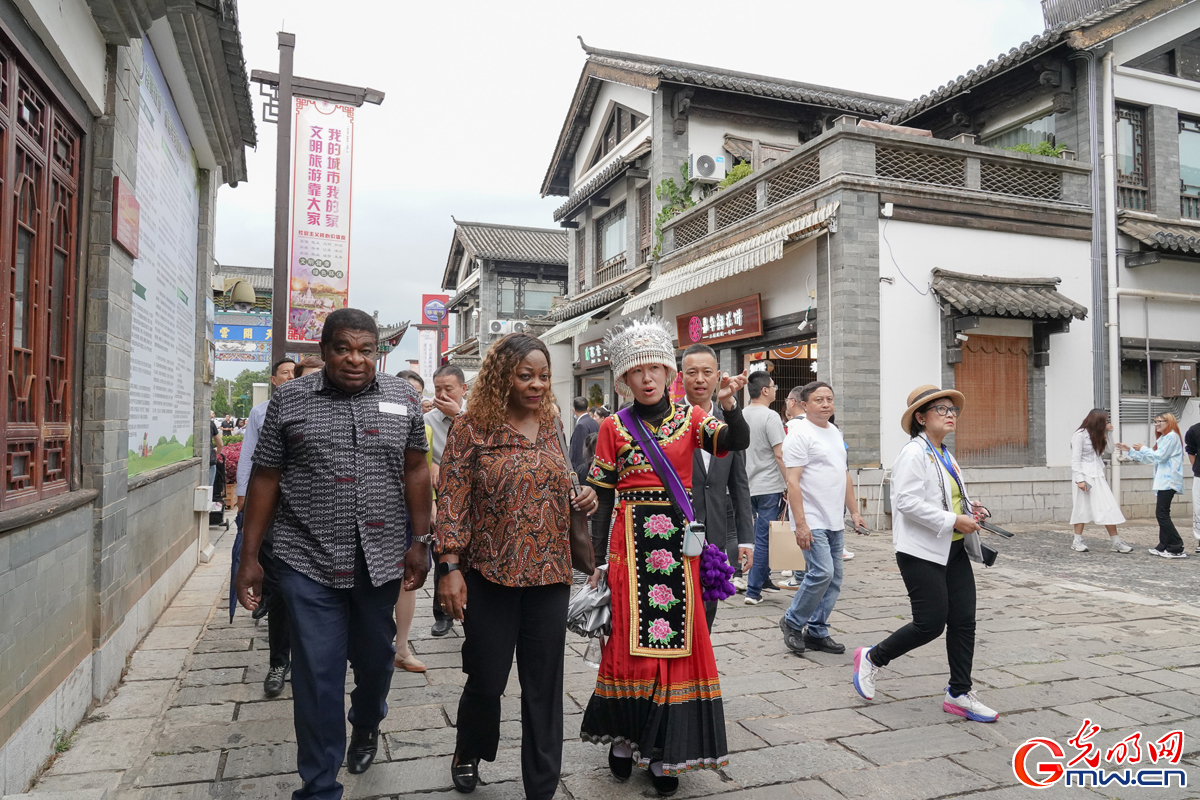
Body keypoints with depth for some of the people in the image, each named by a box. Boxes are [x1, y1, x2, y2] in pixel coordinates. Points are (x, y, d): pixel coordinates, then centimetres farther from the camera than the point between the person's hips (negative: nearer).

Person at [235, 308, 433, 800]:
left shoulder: (402, 398, 2)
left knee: (376, 658, 18)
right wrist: (249, 558, 0)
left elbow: (415, 473, 6)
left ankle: (365, 727, 50)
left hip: (380, 561, 2)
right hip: (309, 562, -2)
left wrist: (420, 543, 1)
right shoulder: (289, 400, -1)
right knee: (317, 676, 2)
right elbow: (265, 479, 1)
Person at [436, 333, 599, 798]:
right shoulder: (471, 429, -6)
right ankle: (467, 756, 41)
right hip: (490, 576, -3)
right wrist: (450, 568, -13)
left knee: (544, 686, 8)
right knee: (486, 680, 10)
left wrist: (584, 498, -1)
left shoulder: (551, 427, 7)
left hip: (549, 575, 3)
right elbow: (453, 503, -8)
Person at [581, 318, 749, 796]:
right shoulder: (614, 426, 2)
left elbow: (737, 443, -11)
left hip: (678, 541, 1)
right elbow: (601, 496, 2)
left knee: (678, 639, 3)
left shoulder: (690, 417, 5)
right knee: (629, 639, 3)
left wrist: (729, 405, -30)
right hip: (630, 541, -1)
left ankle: (664, 750, 15)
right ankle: (624, 737, 23)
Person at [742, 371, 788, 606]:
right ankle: (753, 590, -1)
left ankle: (764, 578, 27)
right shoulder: (770, 416, -13)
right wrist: (790, 484, -12)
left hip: (748, 486, 7)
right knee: (763, 538, -3)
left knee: (760, 535, 18)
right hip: (769, 486, -7)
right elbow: (780, 454, -17)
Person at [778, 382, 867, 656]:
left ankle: (816, 632, 20)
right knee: (822, 573, -14)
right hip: (812, 522, -8)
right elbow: (793, 482, -16)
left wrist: (854, 511, 18)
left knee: (834, 579, 9)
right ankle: (792, 622, 6)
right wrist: (801, 524, -21)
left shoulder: (836, 433, 16)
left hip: (835, 522, 8)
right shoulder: (800, 435, -11)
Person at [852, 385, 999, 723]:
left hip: (953, 550, 9)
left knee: (964, 620, 7)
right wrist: (953, 520, -22)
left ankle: (959, 694, 19)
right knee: (931, 623, -6)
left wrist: (967, 507, 9)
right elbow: (907, 501, -23)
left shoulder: (945, 455, 16)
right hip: (922, 552, -9)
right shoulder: (913, 453, -14)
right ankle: (872, 658, 16)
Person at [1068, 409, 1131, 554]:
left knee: (1109, 508, 1)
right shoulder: (1080, 435, -10)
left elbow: (1109, 450, 16)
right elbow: (1075, 459, -13)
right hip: (1084, 476, -7)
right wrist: (1079, 479, -18)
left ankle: (1115, 542, 5)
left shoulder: (1097, 435, 16)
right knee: (1083, 508, 0)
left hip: (1097, 476, 7)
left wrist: (1106, 433, 5)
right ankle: (1077, 541, 10)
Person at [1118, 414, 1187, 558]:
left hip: (1168, 481, -10)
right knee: (1162, 514, 9)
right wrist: (1130, 450, 23)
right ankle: (1164, 547, 12)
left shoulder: (1172, 436, -7)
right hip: (1163, 481, 10)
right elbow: (1149, 459, 26)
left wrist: (1143, 449, -2)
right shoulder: (1163, 438, 23)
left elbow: (1160, 456, -14)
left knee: (1162, 514, -12)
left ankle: (1177, 549, -10)